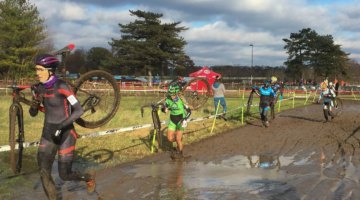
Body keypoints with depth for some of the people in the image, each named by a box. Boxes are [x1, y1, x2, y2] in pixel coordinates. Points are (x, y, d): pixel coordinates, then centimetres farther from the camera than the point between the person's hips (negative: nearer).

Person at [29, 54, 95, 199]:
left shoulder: (61, 86, -21)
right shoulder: (38, 88, -1)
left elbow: (79, 110, -23)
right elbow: (33, 113, 6)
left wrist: (61, 126, -31)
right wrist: (34, 105, -17)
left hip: (65, 134, -5)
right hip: (48, 134, 5)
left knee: (65, 175, 3)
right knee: (44, 174, -5)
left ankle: (89, 178, 34)